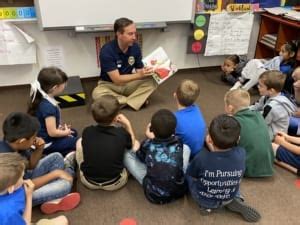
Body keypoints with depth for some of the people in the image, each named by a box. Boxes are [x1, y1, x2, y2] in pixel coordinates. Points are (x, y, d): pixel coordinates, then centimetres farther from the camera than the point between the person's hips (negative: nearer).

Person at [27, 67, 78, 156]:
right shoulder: (48, 106, -31)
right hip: (46, 143, -9)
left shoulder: (42, 99, -3)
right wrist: (65, 132, -10)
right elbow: (52, 132, -27)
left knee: (74, 132, 23)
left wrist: (60, 126, 5)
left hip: (41, 138, 9)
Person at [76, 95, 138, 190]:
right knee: (136, 143, 11)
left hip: (88, 181, 2)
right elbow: (132, 143, 6)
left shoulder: (87, 131, -10)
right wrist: (127, 124, 14)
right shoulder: (122, 133, -16)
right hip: (114, 183, -1)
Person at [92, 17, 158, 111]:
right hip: (109, 85, -3)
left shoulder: (135, 47, -9)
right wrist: (139, 75, -34)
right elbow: (117, 79, -26)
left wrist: (147, 72, -25)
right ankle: (137, 99, -20)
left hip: (128, 83, 3)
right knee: (97, 94, -36)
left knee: (151, 81, -20)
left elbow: (139, 70, -3)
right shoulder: (107, 50, -24)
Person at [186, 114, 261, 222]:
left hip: (203, 200, -2)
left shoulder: (201, 158, -34)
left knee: (188, 174, 21)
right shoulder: (241, 154, -25)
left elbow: (192, 176, -11)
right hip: (229, 198, 2)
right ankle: (234, 201, 9)